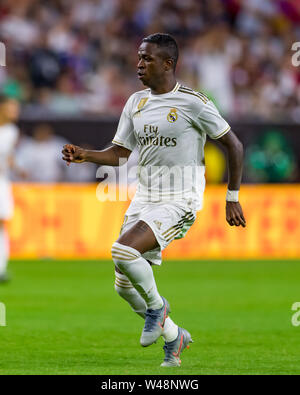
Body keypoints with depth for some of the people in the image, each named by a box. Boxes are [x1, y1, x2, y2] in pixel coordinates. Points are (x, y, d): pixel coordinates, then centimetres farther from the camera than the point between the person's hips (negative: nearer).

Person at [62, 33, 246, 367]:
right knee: (125, 287, 5)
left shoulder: (193, 103, -10)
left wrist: (232, 199, -3)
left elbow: (233, 145, -4)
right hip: (144, 199, 7)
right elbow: (119, 153, 13)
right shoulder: (136, 102, 9)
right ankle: (174, 337, 28)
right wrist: (85, 155, -6)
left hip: (179, 202, -7)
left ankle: (156, 306, -1)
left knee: (122, 251, -29)